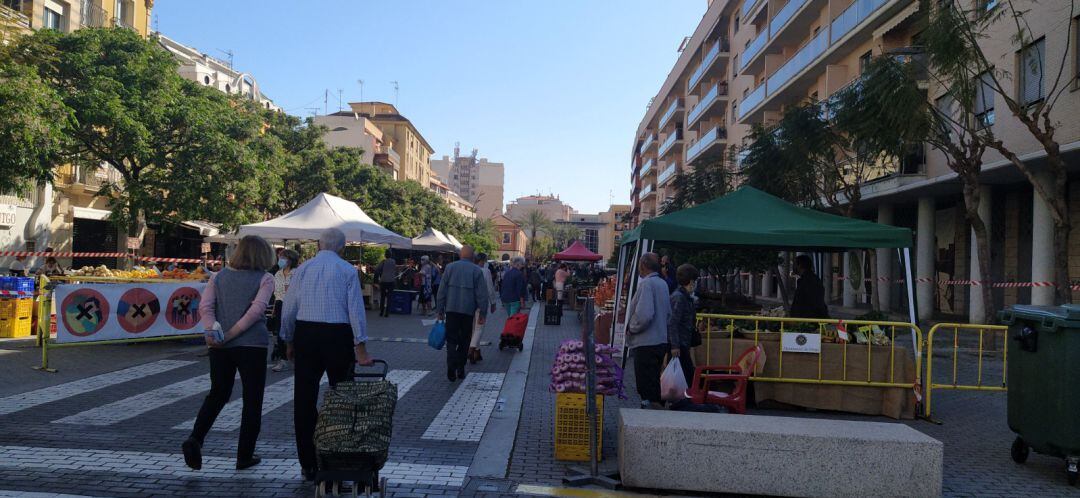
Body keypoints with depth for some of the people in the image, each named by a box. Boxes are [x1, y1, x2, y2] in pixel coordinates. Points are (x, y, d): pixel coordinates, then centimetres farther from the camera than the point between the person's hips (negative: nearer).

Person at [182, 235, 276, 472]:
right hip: (252, 345, -4)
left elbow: (205, 307, -3)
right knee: (252, 400, 8)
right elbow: (256, 310, -17)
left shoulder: (219, 277, 9)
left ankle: (195, 439, 2)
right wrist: (231, 334, -14)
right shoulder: (264, 279, -3)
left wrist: (212, 332, -13)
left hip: (220, 346, 4)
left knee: (217, 394, 20)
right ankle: (245, 457, 12)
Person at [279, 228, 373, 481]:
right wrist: (361, 347, -5)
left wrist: (289, 341, 18)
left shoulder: (303, 269, 7)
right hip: (338, 335, -2)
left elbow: (288, 309, 8)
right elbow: (356, 310, -6)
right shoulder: (348, 271, -1)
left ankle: (308, 465, 13)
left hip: (305, 334, 3)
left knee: (304, 399, 8)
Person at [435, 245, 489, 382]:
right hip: (468, 311, 0)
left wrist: (440, 311, 7)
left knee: (451, 339, 3)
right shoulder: (477, 270, -2)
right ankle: (460, 369, 16)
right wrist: (483, 313, 2)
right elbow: (482, 295, -4)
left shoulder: (450, 267, 3)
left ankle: (451, 368, -15)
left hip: (451, 309, 1)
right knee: (464, 340, 13)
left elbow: (442, 291, 2)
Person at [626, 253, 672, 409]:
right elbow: (668, 312, 18)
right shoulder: (663, 283, 9)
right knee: (654, 383, 18)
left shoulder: (646, 283, -17)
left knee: (646, 386, -3)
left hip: (646, 343, -9)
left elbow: (644, 315, -26)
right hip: (661, 341, 9)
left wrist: (632, 328, -10)